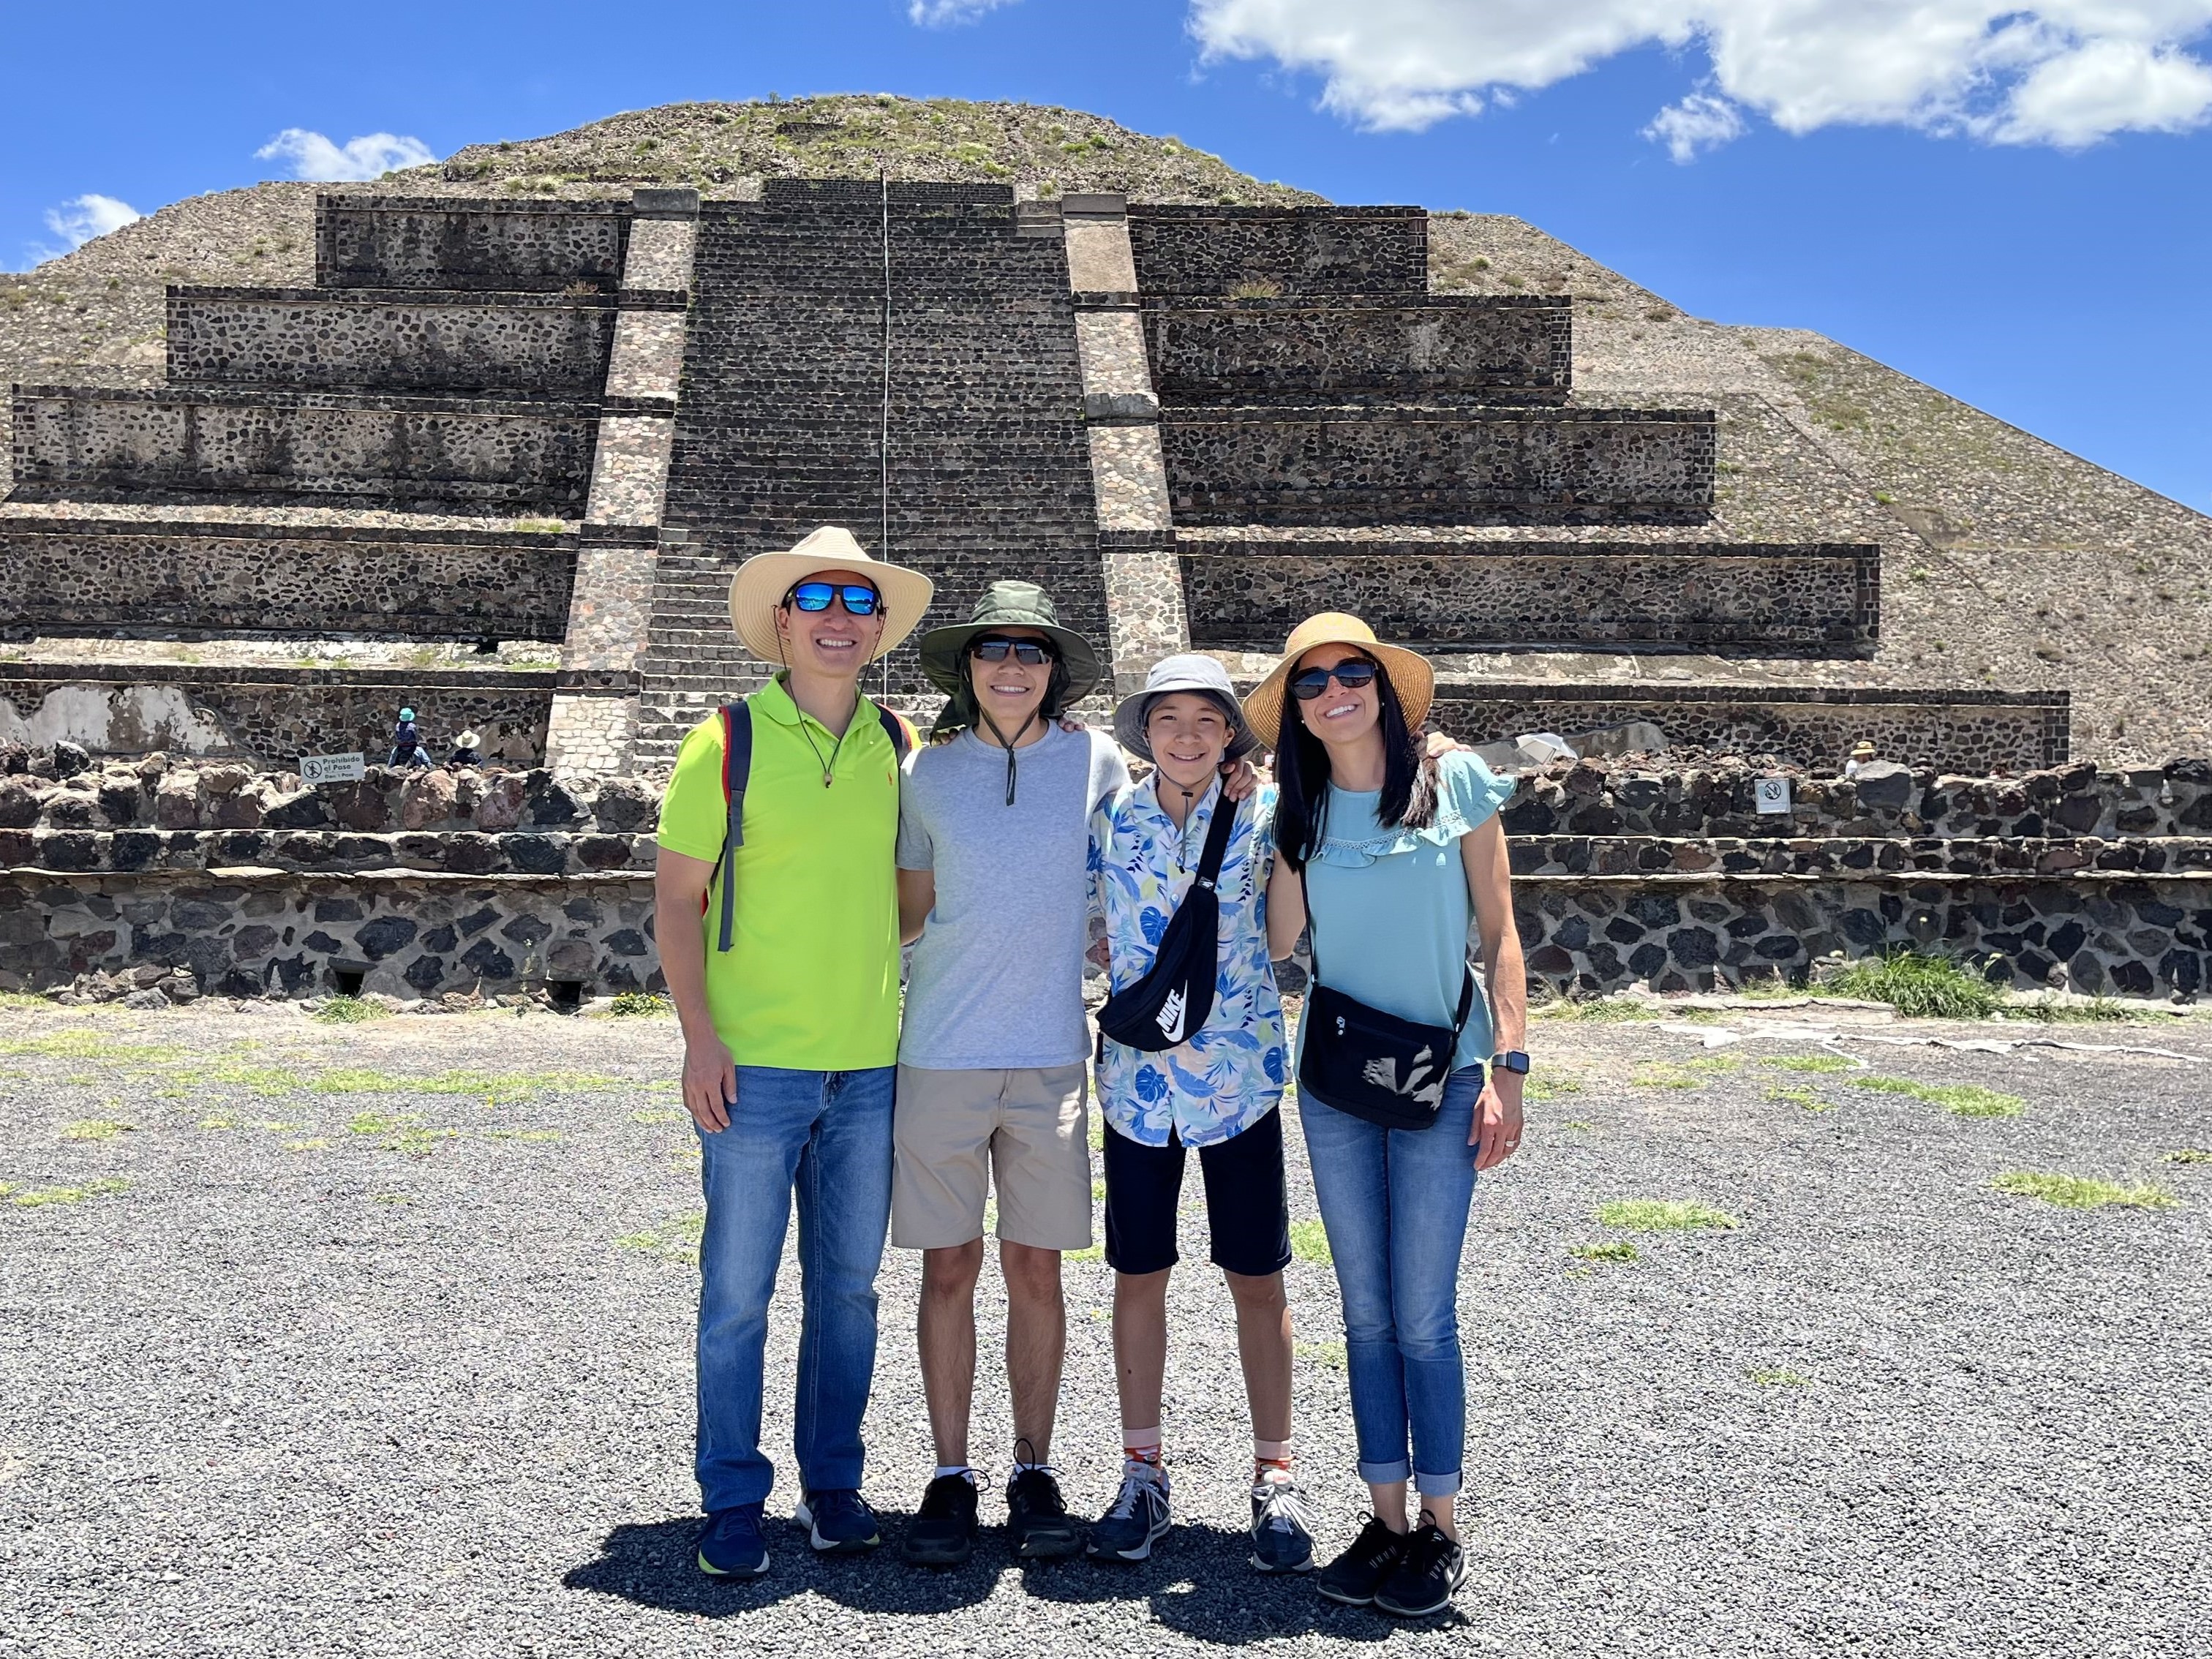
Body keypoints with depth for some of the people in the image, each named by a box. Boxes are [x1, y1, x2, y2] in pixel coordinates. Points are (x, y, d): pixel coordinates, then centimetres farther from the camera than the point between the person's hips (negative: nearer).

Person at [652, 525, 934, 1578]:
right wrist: (700, 1037, -12)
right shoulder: (727, 742, -3)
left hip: (870, 1068, 4)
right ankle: (732, 1502, 18)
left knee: (847, 1285, 12)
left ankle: (833, 1484, 27)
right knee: (738, 1292, 3)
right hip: (753, 1066, -3)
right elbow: (677, 899, -3)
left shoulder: (897, 748, 8)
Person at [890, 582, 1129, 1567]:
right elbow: (909, 915, 11)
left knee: (1036, 1269, 6)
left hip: (1050, 1056, 0)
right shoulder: (929, 771, 3)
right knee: (948, 1267, 6)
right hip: (941, 1054, 0)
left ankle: (1034, 1472, 21)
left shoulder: (1095, 761, 2)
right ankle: (950, 1474, 20)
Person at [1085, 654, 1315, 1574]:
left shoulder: (1262, 815, -3)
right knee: (1138, 1277, 9)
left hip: (1238, 1075, -1)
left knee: (1257, 1280, 5)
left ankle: (1275, 1478, 19)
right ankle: (1143, 1472, 23)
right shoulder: (1112, 818, 2)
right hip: (1138, 1075, 2)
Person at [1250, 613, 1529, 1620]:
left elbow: (1499, 934, -2)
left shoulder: (1456, 782, -3)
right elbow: (1277, 941, -5)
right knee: (1366, 1312, 9)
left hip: (1441, 1076, -3)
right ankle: (1386, 1519, 21)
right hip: (1334, 1081, 3)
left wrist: (1508, 1068, -8)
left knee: (1422, 1316, -2)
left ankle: (1440, 1529, 15)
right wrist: (1258, 824, -6)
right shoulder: (1300, 811, 6)